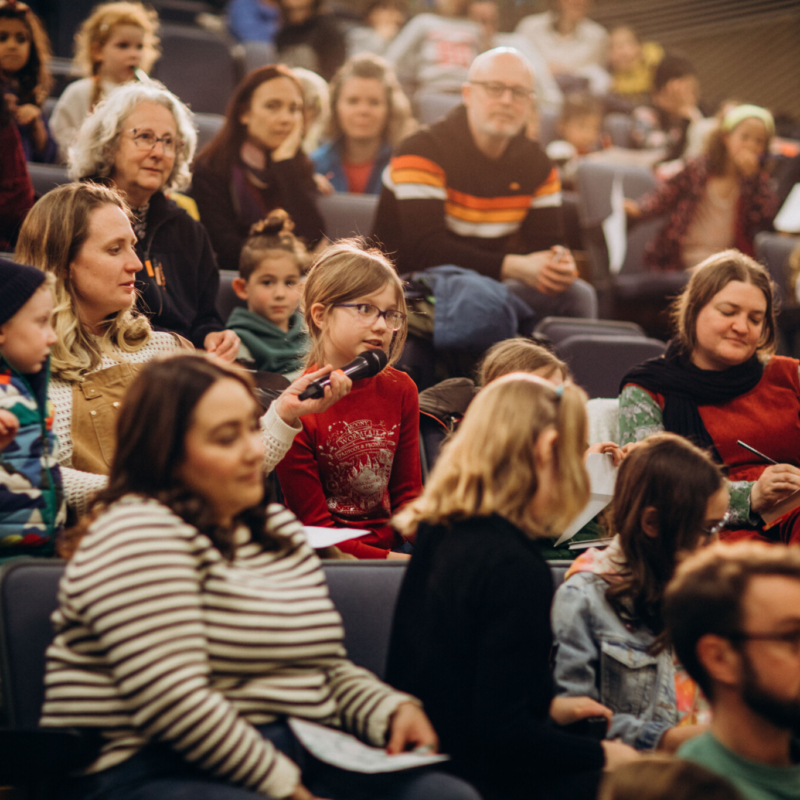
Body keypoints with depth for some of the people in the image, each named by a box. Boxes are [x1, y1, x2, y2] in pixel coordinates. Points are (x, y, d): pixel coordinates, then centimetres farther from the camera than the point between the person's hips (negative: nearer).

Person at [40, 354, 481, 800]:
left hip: (296, 759, 9)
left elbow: (330, 667, 25)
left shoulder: (279, 529, 20)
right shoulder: (137, 534, -10)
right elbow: (171, 705, -20)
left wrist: (393, 711, 4)